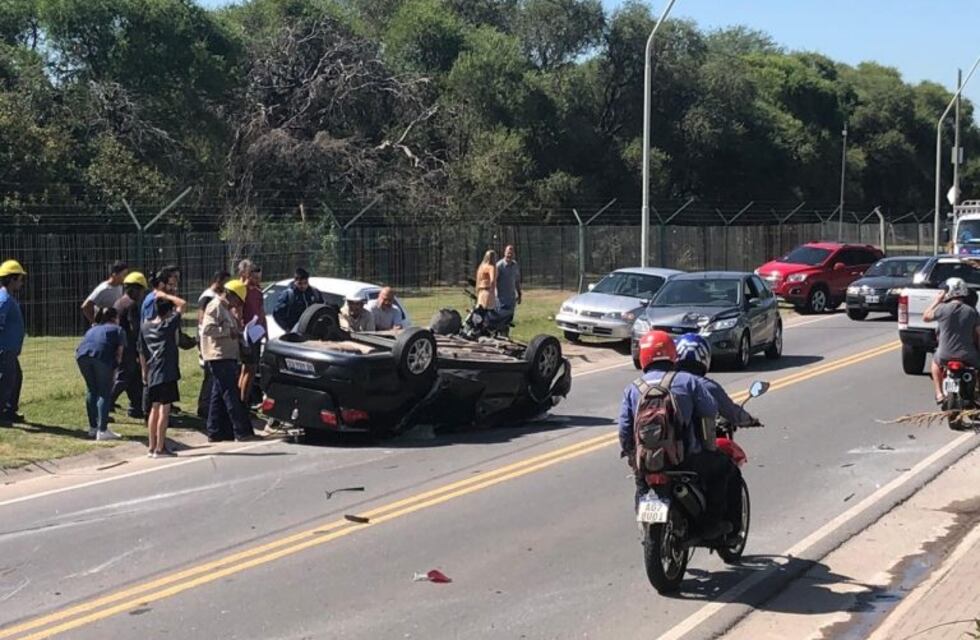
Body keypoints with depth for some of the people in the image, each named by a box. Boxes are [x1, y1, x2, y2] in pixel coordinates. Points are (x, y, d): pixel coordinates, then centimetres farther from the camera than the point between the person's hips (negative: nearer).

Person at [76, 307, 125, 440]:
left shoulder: (92, 329, 38)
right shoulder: (117, 329, 25)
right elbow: (119, 351, 13)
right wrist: (116, 361, 27)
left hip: (82, 354, 4)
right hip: (102, 355, -4)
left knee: (91, 390, 19)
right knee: (105, 393, 2)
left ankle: (93, 427, 25)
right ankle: (102, 430, -6)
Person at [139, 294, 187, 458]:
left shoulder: (145, 327, 9)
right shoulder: (169, 325, -8)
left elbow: (142, 353, 13)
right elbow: (183, 304, -6)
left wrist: (145, 372, 21)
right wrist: (166, 296, 3)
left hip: (152, 374, 6)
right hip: (167, 373, -6)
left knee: (154, 409, 14)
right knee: (164, 410, -5)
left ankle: (152, 447, 18)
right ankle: (160, 448, -6)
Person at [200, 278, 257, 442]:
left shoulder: (226, 308, 21)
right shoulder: (215, 306, -11)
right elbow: (207, 329, -22)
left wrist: (238, 331, 13)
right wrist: (229, 331, -19)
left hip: (227, 357, 11)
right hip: (219, 357, -11)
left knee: (219, 395, 12)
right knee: (232, 394, -10)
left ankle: (215, 432, 16)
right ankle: (242, 432, -11)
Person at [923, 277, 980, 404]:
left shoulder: (942, 309, -9)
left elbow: (925, 317, 10)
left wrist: (937, 300, 17)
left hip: (945, 356, 0)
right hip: (968, 357, 0)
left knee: (936, 361, 34)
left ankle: (939, 393, 25)